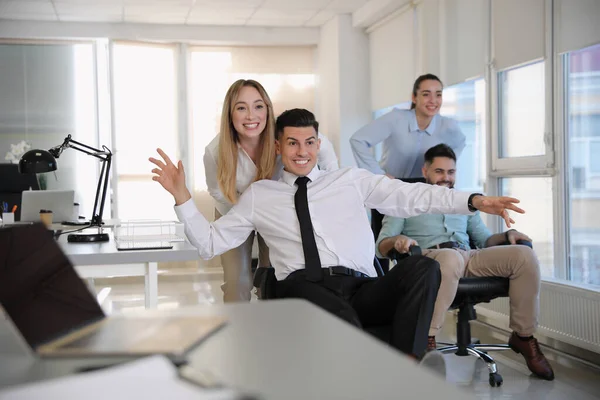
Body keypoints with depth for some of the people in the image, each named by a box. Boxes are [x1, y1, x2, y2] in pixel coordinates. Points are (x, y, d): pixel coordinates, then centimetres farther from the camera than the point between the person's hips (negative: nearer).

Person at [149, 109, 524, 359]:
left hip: (362, 289, 3)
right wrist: (182, 197, 8)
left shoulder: (351, 180, 21)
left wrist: (474, 200, 1)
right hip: (303, 289, -2)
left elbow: (412, 196, 12)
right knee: (341, 319, -39)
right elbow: (211, 242, 20)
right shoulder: (259, 195, 20)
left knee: (424, 266, -28)